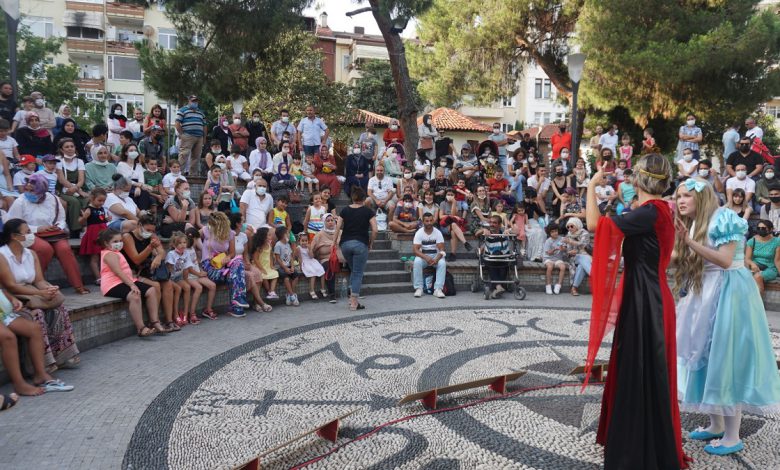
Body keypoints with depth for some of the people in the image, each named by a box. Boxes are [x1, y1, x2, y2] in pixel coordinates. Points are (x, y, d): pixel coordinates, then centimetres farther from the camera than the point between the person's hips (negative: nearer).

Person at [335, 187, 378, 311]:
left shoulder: (345, 210, 8)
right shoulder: (368, 211, 0)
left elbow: (338, 228, 3)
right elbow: (374, 230, -7)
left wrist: (335, 242, 10)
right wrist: (371, 243, 6)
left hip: (345, 244, 4)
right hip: (361, 244, -3)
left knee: (353, 270, 21)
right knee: (358, 273, 1)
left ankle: (352, 297, 17)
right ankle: (354, 303, 0)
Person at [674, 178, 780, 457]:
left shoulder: (723, 218, -12)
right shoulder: (694, 225, 13)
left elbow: (725, 260, -22)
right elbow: (679, 259, 8)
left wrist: (690, 241, -25)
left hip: (729, 293, -9)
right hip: (707, 295, 9)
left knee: (727, 357, -5)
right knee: (708, 356, 12)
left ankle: (732, 437, 4)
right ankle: (716, 425, 24)